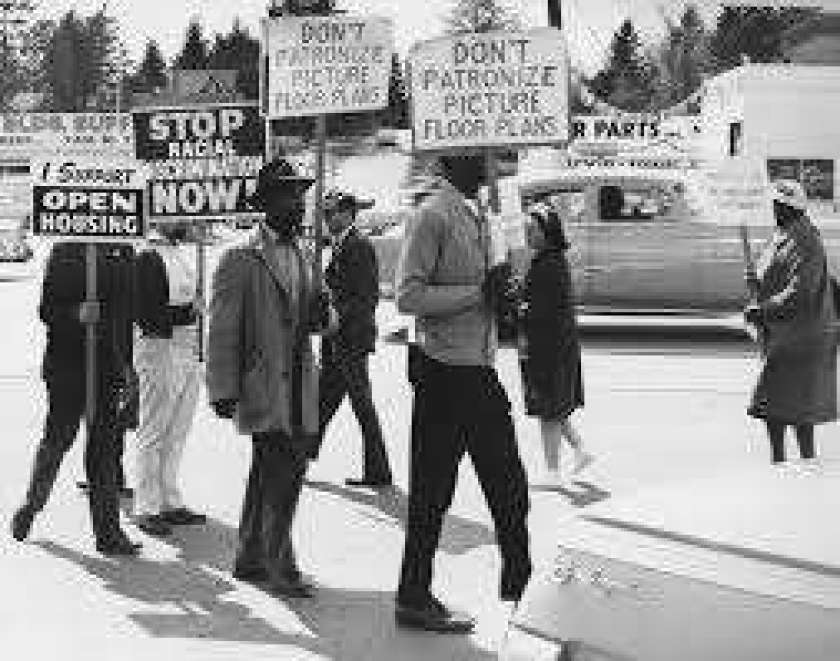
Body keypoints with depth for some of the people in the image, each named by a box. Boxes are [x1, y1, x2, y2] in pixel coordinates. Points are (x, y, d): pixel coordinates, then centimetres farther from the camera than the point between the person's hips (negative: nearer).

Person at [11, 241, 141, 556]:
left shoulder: (123, 252, 8)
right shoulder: (63, 252, -4)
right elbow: (46, 310, -5)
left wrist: (128, 364, 11)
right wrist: (76, 314, -25)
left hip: (108, 365, 4)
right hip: (67, 365, -4)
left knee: (107, 448, 4)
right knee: (57, 439, 5)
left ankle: (108, 532, 8)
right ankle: (30, 506, 29)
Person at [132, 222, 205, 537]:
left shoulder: (179, 255, 14)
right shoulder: (149, 258, -12)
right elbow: (146, 314, -18)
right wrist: (188, 310, -17)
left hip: (186, 350, 8)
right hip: (159, 349, -8)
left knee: (177, 433, 13)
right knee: (153, 434, 0)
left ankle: (170, 502, 22)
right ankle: (146, 508, 7)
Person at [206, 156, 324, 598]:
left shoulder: (299, 257, 17)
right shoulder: (240, 262, -6)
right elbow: (223, 330, -9)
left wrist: (320, 310, 0)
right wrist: (223, 390, -14)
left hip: (299, 391, 7)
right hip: (264, 391, -7)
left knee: (269, 478, 12)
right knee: (281, 476, -10)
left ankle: (250, 559, 23)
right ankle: (279, 563, 2)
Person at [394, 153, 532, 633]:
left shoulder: (475, 214, 15)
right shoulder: (433, 214, -12)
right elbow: (408, 296, -19)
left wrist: (498, 290, 4)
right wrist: (478, 291, -19)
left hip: (481, 370, 9)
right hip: (446, 371, -8)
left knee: (509, 483, 14)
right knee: (433, 490, 1)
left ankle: (520, 585, 27)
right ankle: (414, 599, 13)